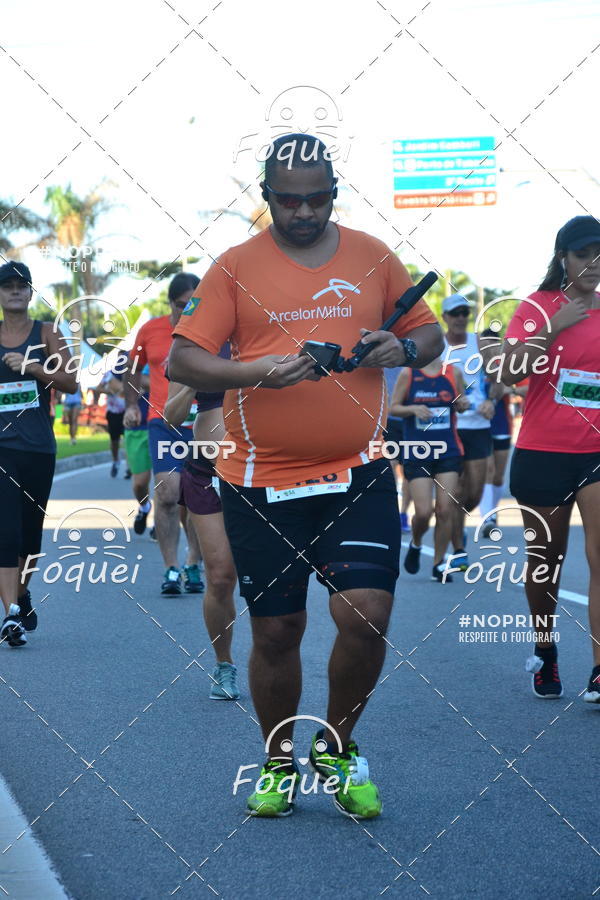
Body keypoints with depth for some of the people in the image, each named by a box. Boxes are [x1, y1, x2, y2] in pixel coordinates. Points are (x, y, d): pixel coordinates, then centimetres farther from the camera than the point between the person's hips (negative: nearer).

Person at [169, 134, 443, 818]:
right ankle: (279, 764, 28)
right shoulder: (235, 268, 1)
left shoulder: (372, 257, 7)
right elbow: (181, 359, -5)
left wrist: (401, 349, -8)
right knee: (275, 630, 7)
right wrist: (254, 371, -22)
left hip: (358, 475, 1)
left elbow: (428, 334, 15)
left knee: (365, 613, -12)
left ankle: (337, 748, 14)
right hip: (261, 483, -1)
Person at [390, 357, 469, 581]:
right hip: (417, 452, -2)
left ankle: (439, 564, 10)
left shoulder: (454, 373, 4)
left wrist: (463, 404, -6)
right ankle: (415, 544, 26)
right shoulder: (408, 373, -2)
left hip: (449, 451, 2)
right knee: (423, 512, -7)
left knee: (445, 510, -3)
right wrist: (413, 409, -17)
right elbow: (393, 408, 2)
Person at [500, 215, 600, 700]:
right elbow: (510, 372, -13)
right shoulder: (538, 307, -1)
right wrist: (555, 326, -19)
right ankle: (544, 653, 31)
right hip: (542, 454, -1)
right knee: (545, 561, 11)